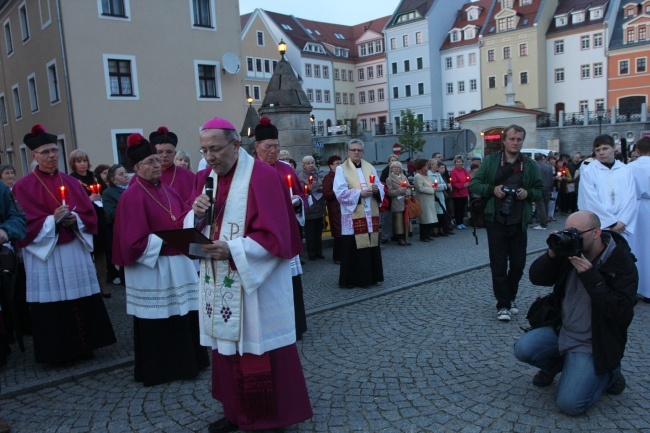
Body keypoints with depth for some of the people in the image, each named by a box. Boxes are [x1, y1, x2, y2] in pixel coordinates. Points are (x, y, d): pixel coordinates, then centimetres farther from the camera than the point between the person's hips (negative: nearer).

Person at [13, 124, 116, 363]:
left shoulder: (71, 182, 11)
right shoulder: (24, 186, -1)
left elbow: (89, 214, 9)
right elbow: (25, 224, -7)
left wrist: (75, 219, -11)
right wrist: (52, 220, -20)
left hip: (76, 251, 4)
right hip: (44, 253, -3)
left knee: (82, 299, 6)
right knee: (52, 303, 1)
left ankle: (85, 346, 19)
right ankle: (57, 351, 14)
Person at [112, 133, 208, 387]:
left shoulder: (168, 190, 11)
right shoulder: (132, 196, -10)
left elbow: (183, 220, 17)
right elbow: (135, 241, -14)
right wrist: (164, 241, -17)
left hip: (178, 265, 7)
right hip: (151, 268, -6)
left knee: (183, 316, 10)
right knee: (156, 322, 3)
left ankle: (185, 363, 26)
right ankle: (156, 371, 19)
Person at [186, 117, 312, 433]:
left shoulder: (263, 176, -13)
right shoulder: (204, 178, 9)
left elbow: (274, 235, -17)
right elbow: (191, 226, 11)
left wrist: (232, 250, -25)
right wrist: (196, 214, -11)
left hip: (257, 283, -6)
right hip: (219, 285, 7)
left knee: (260, 346, 3)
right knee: (227, 345, 13)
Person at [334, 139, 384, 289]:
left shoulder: (370, 168, 14)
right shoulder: (341, 169, -1)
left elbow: (380, 187, 12)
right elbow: (340, 192, -13)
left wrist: (376, 190, -11)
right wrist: (360, 193, -20)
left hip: (370, 215, 5)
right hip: (352, 216, -5)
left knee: (371, 246, 9)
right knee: (352, 248, -3)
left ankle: (371, 276, 21)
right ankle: (349, 279, 6)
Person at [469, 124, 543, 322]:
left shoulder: (529, 165, 8)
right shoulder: (490, 161, 2)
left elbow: (539, 190, 12)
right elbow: (474, 184, 1)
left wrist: (528, 193, -10)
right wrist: (492, 189, -15)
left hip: (519, 223, 2)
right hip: (496, 222, -2)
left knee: (518, 264, 10)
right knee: (499, 265, 0)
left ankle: (511, 298, 32)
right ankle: (503, 305, 11)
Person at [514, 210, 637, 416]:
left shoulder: (622, 263, -16)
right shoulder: (570, 250, -3)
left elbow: (622, 313, -24)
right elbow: (536, 278, -2)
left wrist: (591, 277, -30)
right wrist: (552, 255, -21)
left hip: (592, 344, -5)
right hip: (560, 329, 5)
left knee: (569, 404, -14)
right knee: (523, 349, -18)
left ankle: (608, 374, 14)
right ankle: (555, 364, 15)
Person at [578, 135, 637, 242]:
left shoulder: (626, 170, 7)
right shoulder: (588, 171, -2)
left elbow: (631, 198, 2)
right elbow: (591, 201, -8)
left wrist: (622, 221, -9)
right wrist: (612, 222, -10)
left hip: (621, 228, 2)